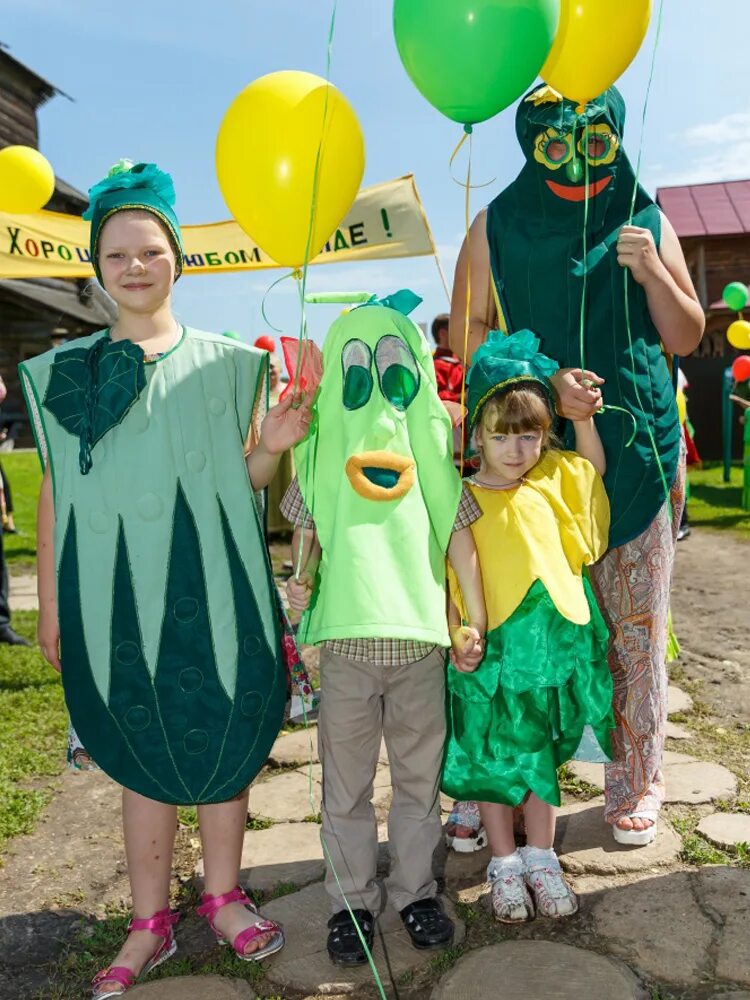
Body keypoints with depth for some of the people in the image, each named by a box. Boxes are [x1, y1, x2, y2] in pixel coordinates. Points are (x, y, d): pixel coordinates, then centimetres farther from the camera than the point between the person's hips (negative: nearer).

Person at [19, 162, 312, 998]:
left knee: (224, 739, 8)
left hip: (210, 585, 0)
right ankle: (150, 922, 26)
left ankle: (223, 896, 29)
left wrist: (271, 446, -13)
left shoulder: (223, 362, 6)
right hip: (114, 588, 0)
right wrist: (50, 607, 5)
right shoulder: (66, 370, 7)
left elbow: (242, 481, 9)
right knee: (143, 753, 9)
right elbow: (54, 493, 7)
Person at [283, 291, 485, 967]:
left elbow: (459, 537, 7)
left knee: (419, 777, 13)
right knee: (347, 784, 10)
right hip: (346, 639, 0)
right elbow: (307, 533, 8)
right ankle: (353, 900, 28)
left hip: (421, 638, 1)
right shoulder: (322, 459, 3)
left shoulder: (430, 455, 4)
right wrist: (302, 578, -13)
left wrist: (477, 618, 3)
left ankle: (415, 889, 33)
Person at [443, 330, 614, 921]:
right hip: (492, 650, -3)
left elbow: (595, 468, 22)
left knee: (543, 755, 17)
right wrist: (458, 634, -18)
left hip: (555, 640, 3)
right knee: (493, 761, 11)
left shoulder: (553, 482, 3)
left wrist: (583, 416, 8)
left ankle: (542, 860, 34)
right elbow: (450, 578, -8)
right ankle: (505, 865, 30)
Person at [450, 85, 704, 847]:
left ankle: (635, 785, 22)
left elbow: (687, 339, 10)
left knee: (635, 628, 6)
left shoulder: (646, 224, 10)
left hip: (636, 450, 2)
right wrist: (545, 381, -16)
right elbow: (466, 332, -2)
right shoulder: (497, 227, 6)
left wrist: (653, 275, -8)